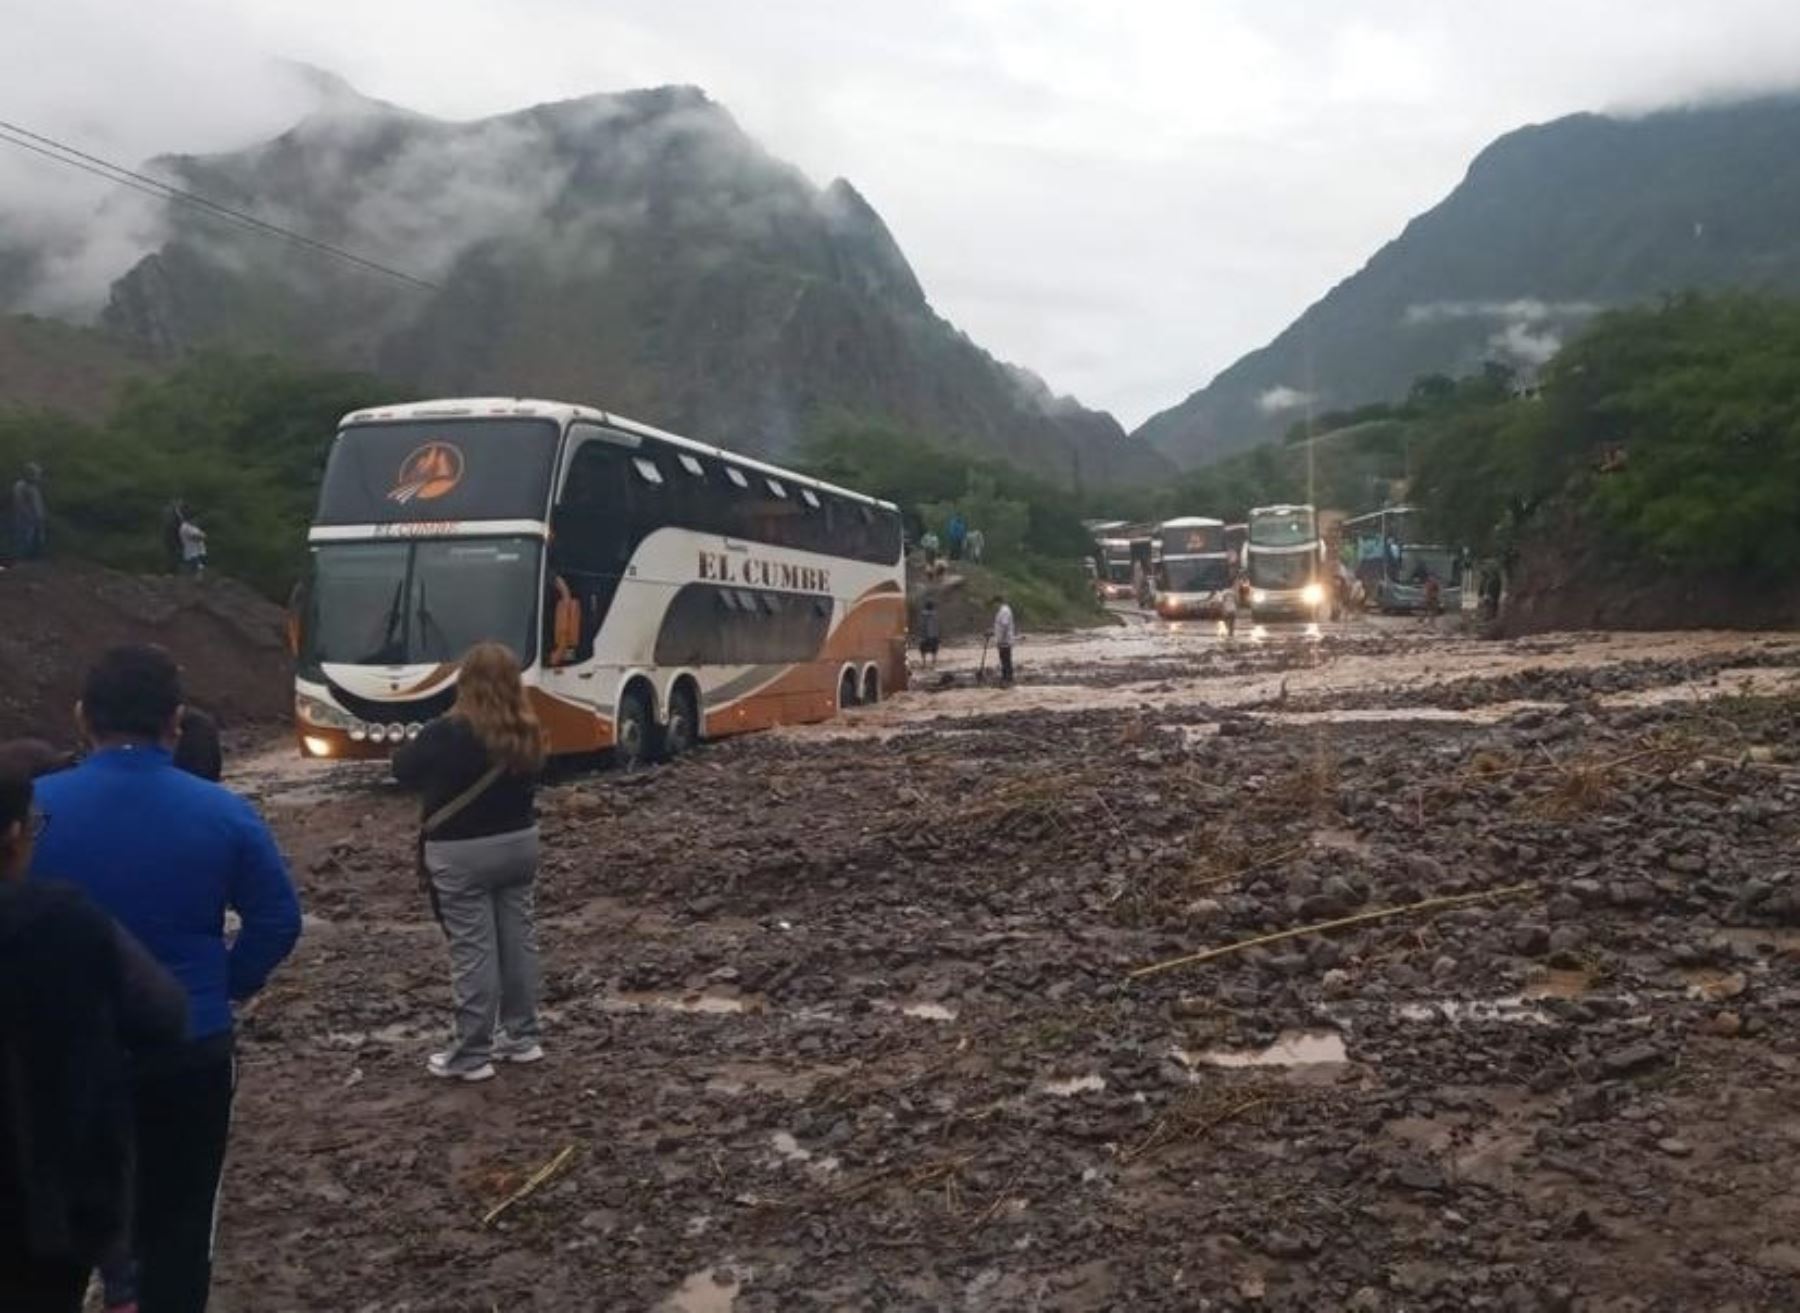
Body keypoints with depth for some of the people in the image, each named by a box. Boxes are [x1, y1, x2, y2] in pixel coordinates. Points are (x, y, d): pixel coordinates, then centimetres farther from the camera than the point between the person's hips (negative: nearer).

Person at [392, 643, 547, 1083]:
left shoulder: (449, 733, -18)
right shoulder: (528, 733, -3)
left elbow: (403, 769, -3)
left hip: (462, 853, -6)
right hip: (519, 842, 6)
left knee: (472, 950, 0)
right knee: (519, 938, 13)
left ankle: (472, 1055, 7)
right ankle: (522, 1037, 24)